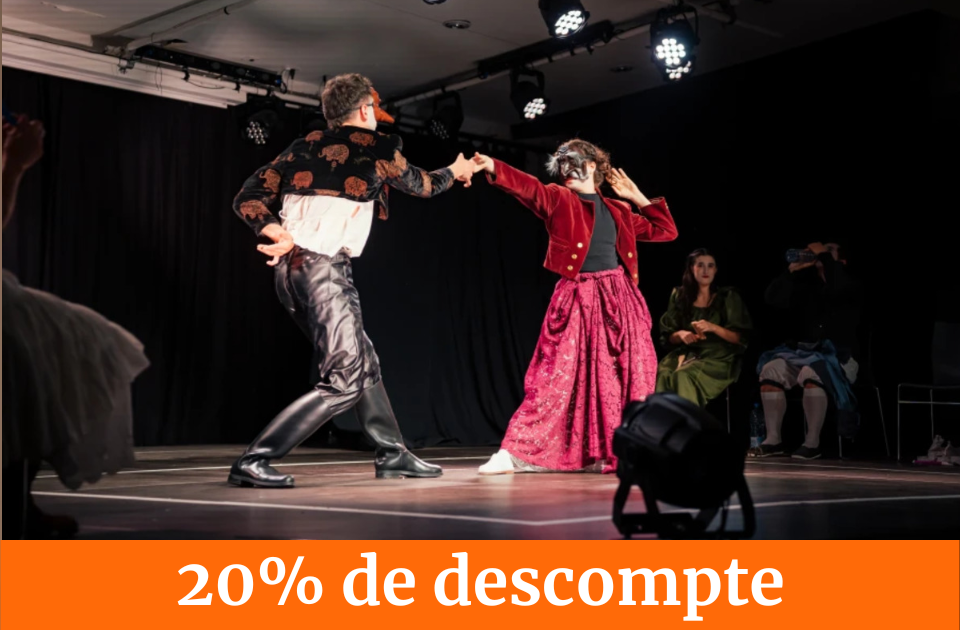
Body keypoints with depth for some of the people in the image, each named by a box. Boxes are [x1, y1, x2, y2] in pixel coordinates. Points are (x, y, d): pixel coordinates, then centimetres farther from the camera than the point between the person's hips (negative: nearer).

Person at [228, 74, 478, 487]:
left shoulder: (304, 147, 16)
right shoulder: (376, 147, 3)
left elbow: (247, 200, 7)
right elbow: (422, 186, 22)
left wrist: (281, 235, -5)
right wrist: (456, 171, 41)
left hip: (290, 268, 8)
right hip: (324, 269, -8)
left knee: (363, 362, 19)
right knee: (343, 381, -6)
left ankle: (392, 454, 27)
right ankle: (253, 462, -13)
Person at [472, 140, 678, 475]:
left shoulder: (618, 211, 15)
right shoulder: (558, 200, 5)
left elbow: (666, 230, 21)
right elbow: (528, 188, -15)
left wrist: (637, 198, 15)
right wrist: (494, 168, -32)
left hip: (619, 298, 4)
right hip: (577, 298, -4)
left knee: (627, 378, 4)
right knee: (556, 376, -8)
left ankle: (609, 453, 16)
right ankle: (515, 452, -5)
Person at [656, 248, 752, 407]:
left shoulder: (728, 297, 3)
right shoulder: (679, 296, 10)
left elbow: (740, 338, -1)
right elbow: (667, 337, 12)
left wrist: (713, 328, -16)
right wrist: (680, 334, -10)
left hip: (718, 358, -3)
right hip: (687, 353, 3)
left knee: (683, 376, -32)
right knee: (662, 375, -29)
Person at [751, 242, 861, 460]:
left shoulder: (850, 287, 4)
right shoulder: (807, 288, 18)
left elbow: (837, 286, -23)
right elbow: (773, 299, 4)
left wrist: (824, 255, -12)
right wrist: (792, 269, -2)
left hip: (838, 356, -5)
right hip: (804, 352, 5)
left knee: (812, 373, -37)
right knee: (771, 369, -23)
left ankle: (812, 442, -30)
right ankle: (773, 439, -19)